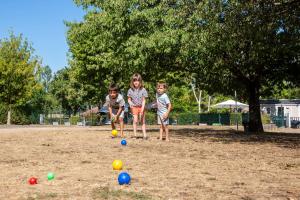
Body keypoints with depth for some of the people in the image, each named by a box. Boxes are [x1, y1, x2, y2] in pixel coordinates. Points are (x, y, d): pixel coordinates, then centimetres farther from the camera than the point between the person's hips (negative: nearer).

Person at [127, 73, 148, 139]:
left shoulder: (143, 90, -6)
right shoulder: (130, 90, -1)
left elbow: (144, 100, -6)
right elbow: (129, 99, 6)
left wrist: (142, 108, -16)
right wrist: (131, 103, -16)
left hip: (141, 107, 0)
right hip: (134, 107, 0)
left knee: (142, 121, 3)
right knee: (135, 121, -6)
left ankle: (144, 135, 8)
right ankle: (135, 135, 0)